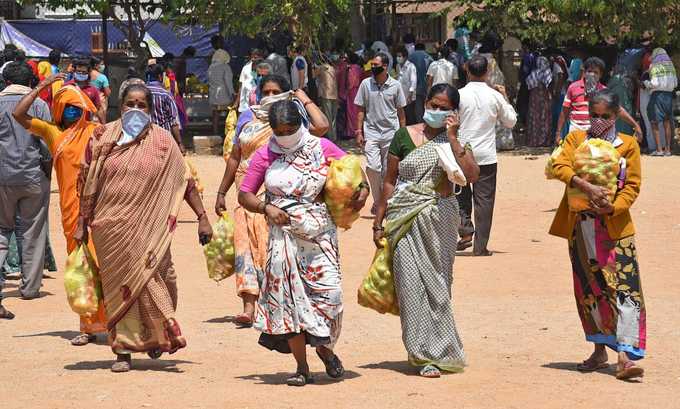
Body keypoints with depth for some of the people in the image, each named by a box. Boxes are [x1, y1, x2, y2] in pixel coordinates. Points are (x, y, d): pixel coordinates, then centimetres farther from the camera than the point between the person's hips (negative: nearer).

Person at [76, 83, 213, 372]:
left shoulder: (161, 140, 3)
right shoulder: (102, 138, 5)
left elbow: (185, 181, 4)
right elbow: (87, 184, 9)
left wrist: (202, 217, -1)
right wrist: (82, 224, 7)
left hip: (148, 228, -1)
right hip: (111, 227, 1)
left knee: (153, 281, -2)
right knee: (118, 285, 1)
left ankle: (157, 333, 23)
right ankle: (123, 350, 6)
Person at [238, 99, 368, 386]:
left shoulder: (321, 148, 3)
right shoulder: (264, 157, 4)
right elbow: (244, 195, 7)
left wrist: (362, 189, -6)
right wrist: (266, 208, -12)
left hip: (320, 233, 0)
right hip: (284, 234, 1)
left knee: (328, 290, -12)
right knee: (288, 294, -4)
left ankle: (325, 347, 17)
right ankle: (302, 368, 5)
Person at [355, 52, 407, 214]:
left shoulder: (395, 85, 0)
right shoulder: (366, 84, 1)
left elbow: (400, 111, 7)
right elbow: (361, 109, 5)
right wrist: (359, 132, -1)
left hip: (391, 133, 0)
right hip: (371, 132, 0)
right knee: (373, 167, -14)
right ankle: (377, 201, 0)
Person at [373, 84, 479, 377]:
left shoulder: (455, 142, 5)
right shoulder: (405, 136, 6)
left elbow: (472, 175, -13)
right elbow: (389, 181, 9)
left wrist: (452, 138, -14)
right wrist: (379, 222, 7)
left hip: (439, 220, 0)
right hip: (405, 220, 0)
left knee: (436, 283, 1)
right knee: (411, 282, -6)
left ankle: (433, 352, 7)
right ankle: (427, 353, 1)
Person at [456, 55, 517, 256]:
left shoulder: (459, 95, -6)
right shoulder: (495, 96, -3)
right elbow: (511, 121, 10)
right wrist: (505, 98, 20)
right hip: (486, 156, 0)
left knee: (461, 195, 17)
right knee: (484, 199, 4)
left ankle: (465, 229, -5)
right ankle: (480, 246, 4)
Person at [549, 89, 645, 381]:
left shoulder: (628, 145, 4)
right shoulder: (576, 138, 7)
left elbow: (632, 185, 0)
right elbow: (560, 166, -10)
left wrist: (613, 207, -17)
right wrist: (587, 187, -24)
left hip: (616, 226, -3)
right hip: (581, 226, 3)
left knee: (625, 288, -13)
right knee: (588, 289, 10)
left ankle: (625, 356, -17)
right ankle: (599, 351, 23)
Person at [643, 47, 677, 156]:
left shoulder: (654, 66, -7)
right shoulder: (670, 66, 8)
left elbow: (654, 83, -14)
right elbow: (675, 83, 9)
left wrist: (646, 83, 5)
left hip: (658, 94, -5)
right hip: (669, 94, 5)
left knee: (654, 122, 0)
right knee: (667, 122, 12)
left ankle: (659, 149, -6)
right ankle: (667, 149, 12)